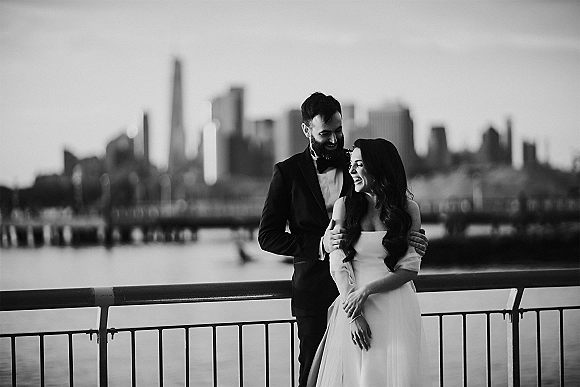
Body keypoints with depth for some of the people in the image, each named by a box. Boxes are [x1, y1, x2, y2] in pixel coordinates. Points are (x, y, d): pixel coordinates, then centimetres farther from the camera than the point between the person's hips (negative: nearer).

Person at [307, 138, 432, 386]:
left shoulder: (407, 209, 2)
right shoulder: (344, 206, 4)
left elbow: (410, 268, -2)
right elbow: (338, 265, -2)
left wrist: (366, 290, -14)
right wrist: (353, 315, -13)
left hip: (395, 310, -1)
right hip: (352, 304, 1)